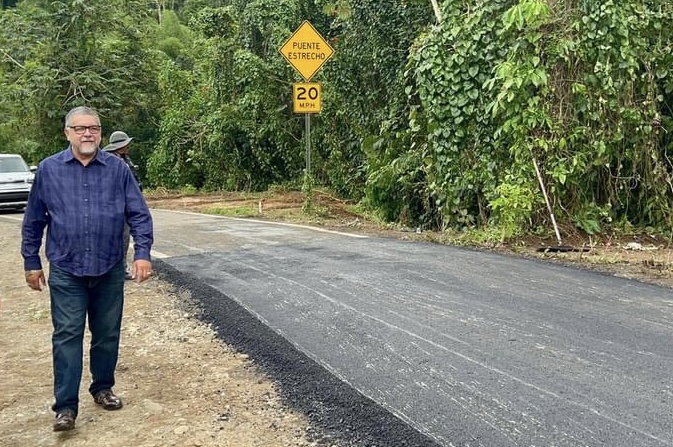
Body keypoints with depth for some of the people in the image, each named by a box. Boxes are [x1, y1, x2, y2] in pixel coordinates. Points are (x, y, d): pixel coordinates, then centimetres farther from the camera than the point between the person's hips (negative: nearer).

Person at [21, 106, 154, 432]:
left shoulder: (118, 168, 0)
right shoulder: (48, 169, 1)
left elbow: (139, 214, -1)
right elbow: (33, 221, 8)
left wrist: (142, 253, -11)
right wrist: (31, 263, 7)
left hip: (110, 271, 1)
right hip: (66, 272, -1)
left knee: (107, 335, 11)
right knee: (67, 336, -2)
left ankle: (103, 388, 29)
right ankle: (65, 406, 3)